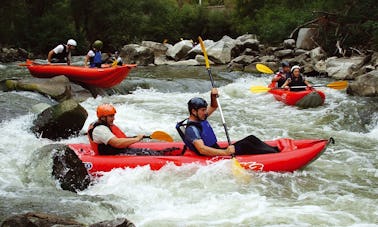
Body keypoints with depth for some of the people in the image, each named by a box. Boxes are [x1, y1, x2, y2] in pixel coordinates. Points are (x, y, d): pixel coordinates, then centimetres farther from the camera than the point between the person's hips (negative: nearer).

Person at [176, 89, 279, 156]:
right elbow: (202, 149, -33)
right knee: (245, 146, -22)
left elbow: (213, 107, 27)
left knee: (250, 138, 0)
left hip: (217, 151, 10)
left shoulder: (199, 118, 10)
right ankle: (275, 154, -21)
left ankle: (275, 150, -2)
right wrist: (225, 152, -39)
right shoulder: (191, 129, -21)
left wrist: (213, 97, 5)